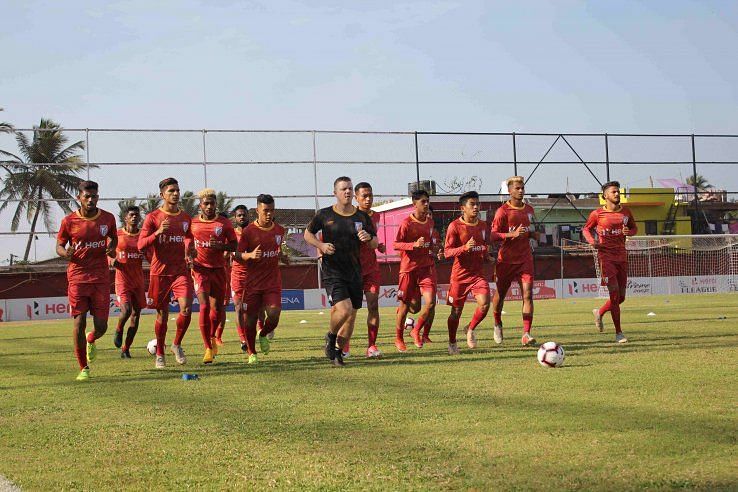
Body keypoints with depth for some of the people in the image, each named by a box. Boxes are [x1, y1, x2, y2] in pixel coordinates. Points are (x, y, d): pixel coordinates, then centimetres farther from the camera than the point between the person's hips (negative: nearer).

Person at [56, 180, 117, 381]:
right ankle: (83, 368, 7)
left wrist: (112, 248, -2)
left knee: (101, 326, 0)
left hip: (101, 277, 2)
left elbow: (113, 237, 20)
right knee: (79, 322, -7)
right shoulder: (69, 221, -3)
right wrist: (66, 253, -17)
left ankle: (91, 341, 38)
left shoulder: (108, 218, 2)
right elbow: (59, 245, 6)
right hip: (77, 276, -1)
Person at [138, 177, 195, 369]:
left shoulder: (186, 218, 10)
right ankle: (159, 354, 21)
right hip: (160, 272, -2)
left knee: (186, 308, -16)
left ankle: (177, 344, 7)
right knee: (162, 314, 5)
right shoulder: (153, 217, -3)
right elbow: (141, 245, -8)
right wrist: (158, 232, -21)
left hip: (181, 270, 3)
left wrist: (190, 252, 8)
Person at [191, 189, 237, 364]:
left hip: (218, 269, 2)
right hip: (200, 269, -2)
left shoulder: (224, 223, 1)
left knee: (217, 308, 8)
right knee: (204, 306, -14)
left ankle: (212, 337, 37)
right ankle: (208, 348, -10)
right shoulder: (192, 223, 2)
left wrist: (220, 246, -15)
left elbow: (233, 245, 4)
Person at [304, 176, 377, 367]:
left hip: (354, 272, 4)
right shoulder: (324, 215, -2)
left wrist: (369, 238, -11)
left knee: (351, 315, 6)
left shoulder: (362, 217, 5)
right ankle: (331, 337, 9)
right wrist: (321, 245, -9)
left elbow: (375, 243, 13)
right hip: (332, 271, -4)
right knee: (343, 309, -21)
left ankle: (338, 351, 25)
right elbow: (308, 233, 10)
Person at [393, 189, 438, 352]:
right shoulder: (406, 223, -8)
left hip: (427, 267, 4)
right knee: (410, 306, 4)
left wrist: (436, 249, 11)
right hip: (409, 267, -4)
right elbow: (396, 245, -11)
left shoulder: (430, 222, 10)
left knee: (431, 303, -12)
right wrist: (414, 244, -23)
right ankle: (398, 338, 25)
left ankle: (417, 332, 12)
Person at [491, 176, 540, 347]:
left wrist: (533, 234, 3)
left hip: (525, 258, 3)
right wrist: (513, 234, -22)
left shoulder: (529, 210, 11)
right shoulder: (503, 211, -7)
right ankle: (497, 324, 37)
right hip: (506, 260, -3)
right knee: (500, 294, 9)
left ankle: (526, 334, -14)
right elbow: (493, 235, -11)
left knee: (528, 294, -11)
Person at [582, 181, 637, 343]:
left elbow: (634, 228, 19)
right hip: (606, 256, -5)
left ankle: (599, 312, 36)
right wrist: (592, 241, -9)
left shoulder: (626, 212, 8)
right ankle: (618, 333, -5)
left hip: (622, 256, 5)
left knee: (621, 297, 8)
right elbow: (586, 229, 10)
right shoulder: (597, 214, -3)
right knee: (614, 294, -12)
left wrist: (629, 232, -5)